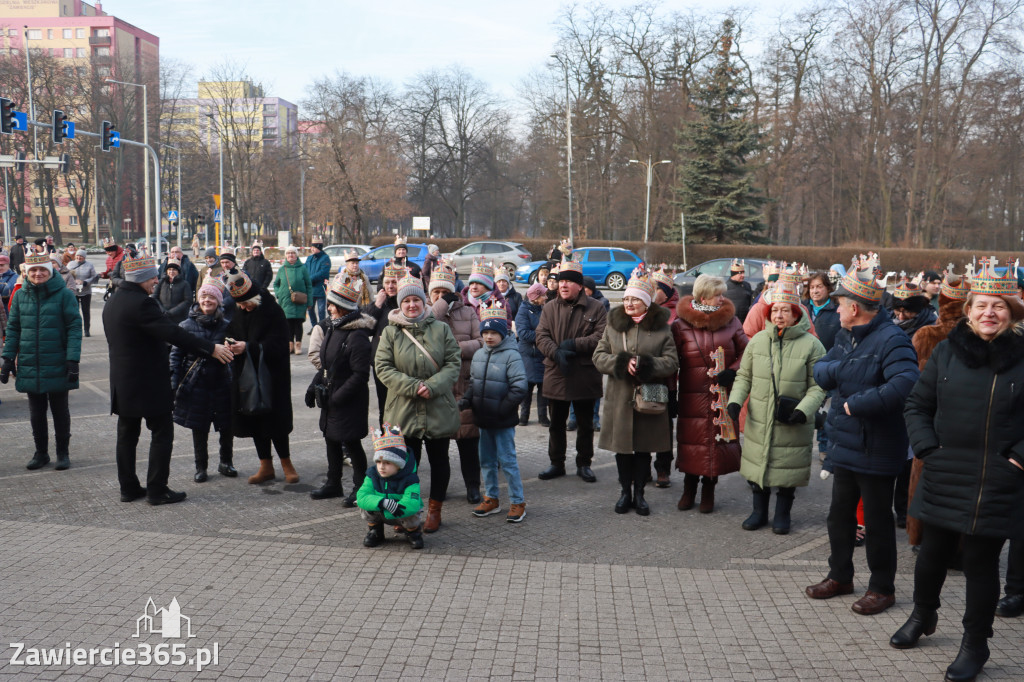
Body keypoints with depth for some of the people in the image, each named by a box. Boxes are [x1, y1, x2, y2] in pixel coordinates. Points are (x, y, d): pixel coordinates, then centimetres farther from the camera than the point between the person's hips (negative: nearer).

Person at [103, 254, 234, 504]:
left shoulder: (112, 303, 12)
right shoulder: (141, 303, -19)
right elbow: (172, 333, -26)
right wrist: (211, 348, -24)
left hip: (122, 382, 9)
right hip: (148, 382, -9)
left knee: (127, 434, 13)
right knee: (162, 434, 0)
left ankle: (128, 488, 19)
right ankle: (156, 490, 2)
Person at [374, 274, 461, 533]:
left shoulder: (441, 329, 2)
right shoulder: (390, 332, 1)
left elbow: (453, 363, -1)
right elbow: (382, 366, -4)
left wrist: (432, 386, -17)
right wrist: (413, 386, -16)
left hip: (439, 409, 1)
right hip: (404, 410, -1)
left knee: (439, 460, 9)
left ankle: (434, 510, 24)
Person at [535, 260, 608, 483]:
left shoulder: (595, 308, -2)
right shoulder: (550, 308, 6)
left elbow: (602, 337, -11)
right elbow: (541, 336, -2)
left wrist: (575, 344, -19)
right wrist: (556, 352, -20)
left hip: (586, 375, -2)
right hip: (556, 375, 2)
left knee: (585, 424, 9)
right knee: (556, 423, 11)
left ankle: (584, 464, 22)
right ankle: (557, 464, 23)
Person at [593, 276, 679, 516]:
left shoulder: (661, 328, -1)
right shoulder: (613, 325, 6)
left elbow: (672, 361, -4)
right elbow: (598, 356, 3)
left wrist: (645, 365, -19)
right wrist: (620, 363, -15)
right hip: (620, 399, 2)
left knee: (644, 448, 7)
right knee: (622, 447, 8)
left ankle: (639, 493, 21)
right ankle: (625, 492, 24)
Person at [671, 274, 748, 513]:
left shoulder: (730, 321, 3)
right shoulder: (681, 325, -2)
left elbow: (745, 352, 7)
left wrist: (733, 371, -11)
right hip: (692, 396, -1)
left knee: (718, 440, 4)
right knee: (692, 440, 3)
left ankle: (708, 491, 20)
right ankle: (689, 489, 22)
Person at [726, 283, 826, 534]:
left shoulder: (811, 345, -6)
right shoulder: (757, 340, 2)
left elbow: (817, 387, -5)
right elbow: (744, 376, 11)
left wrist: (803, 410, -19)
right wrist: (735, 401, -4)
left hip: (792, 426, -2)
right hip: (758, 422, 3)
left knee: (788, 469, 7)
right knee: (758, 465, 12)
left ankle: (782, 514, 27)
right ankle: (759, 511, 30)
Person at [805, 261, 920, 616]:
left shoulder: (891, 340, -21)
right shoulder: (846, 336, 7)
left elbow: (904, 385, -35)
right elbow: (820, 372, 8)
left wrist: (856, 403, -29)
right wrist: (836, 368, -16)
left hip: (875, 450, -8)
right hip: (844, 444, 9)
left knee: (877, 520, 6)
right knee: (840, 513, 19)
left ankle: (882, 588, 22)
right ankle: (840, 576, 36)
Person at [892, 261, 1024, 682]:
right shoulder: (947, 352, 3)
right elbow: (917, 404, 9)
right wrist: (927, 448, -1)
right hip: (944, 477, 3)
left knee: (981, 562, 6)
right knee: (932, 553, 16)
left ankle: (975, 644, 24)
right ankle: (923, 616, 42)